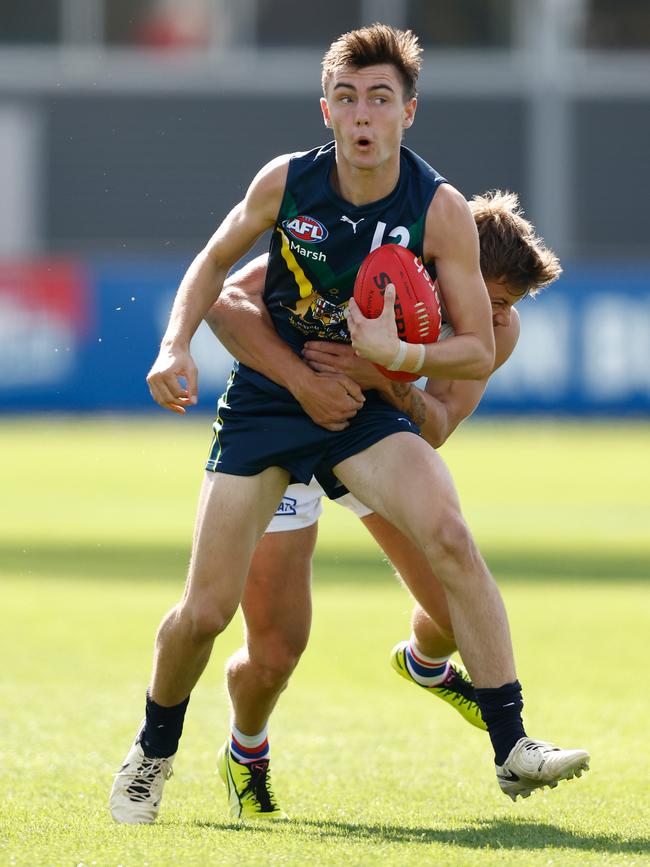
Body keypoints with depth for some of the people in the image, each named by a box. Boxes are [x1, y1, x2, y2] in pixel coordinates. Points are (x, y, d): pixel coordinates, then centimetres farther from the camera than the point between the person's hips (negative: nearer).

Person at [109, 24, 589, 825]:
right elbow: (215, 261, 9)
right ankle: (152, 753, 25)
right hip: (265, 399, 1)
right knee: (206, 610, -5)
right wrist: (174, 348, -5)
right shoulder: (286, 183, -11)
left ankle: (512, 745, -25)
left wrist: (398, 354, -27)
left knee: (449, 535, -28)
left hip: (363, 405, -1)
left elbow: (478, 352, -9)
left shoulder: (441, 211, -14)